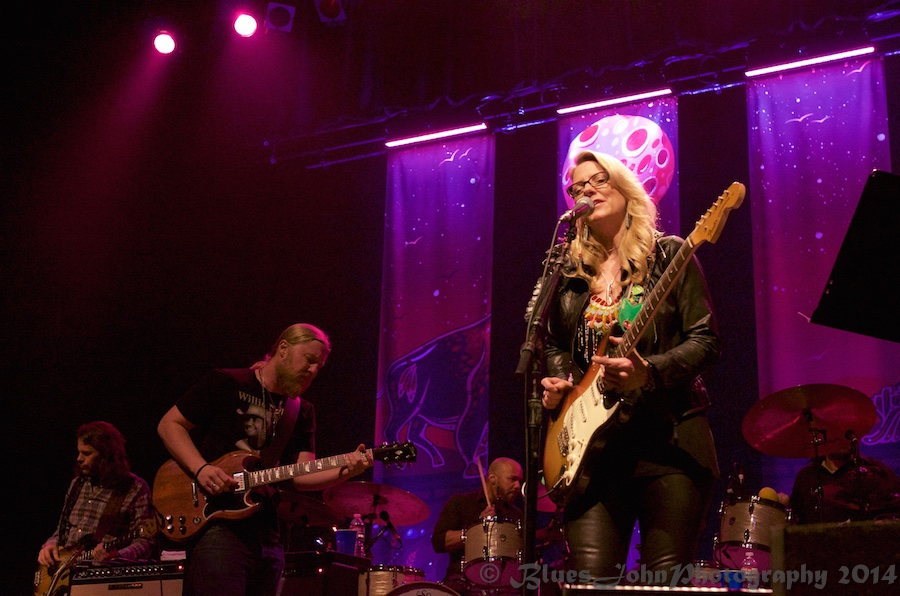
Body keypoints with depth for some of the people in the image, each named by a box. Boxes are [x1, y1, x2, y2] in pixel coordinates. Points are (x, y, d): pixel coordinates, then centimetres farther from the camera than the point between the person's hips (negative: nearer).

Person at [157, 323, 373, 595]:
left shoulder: (302, 411, 13)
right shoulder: (225, 383, -2)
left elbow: (299, 475, 3)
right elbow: (169, 424, 0)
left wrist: (343, 471, -16)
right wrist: (201, 468, -16)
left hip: (265, 533, 6)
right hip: (216, 525, -6)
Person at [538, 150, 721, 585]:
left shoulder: (669, 255, 4)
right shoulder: (570, 271, 15)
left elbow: (705, 341, -3)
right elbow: (554, 344, 24)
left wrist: (649, 371, -20)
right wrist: (555, 382, 3)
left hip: (670, 438, -3)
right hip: (591, 439, 3)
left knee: (667, 579, -5)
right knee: (590, 577, -8)